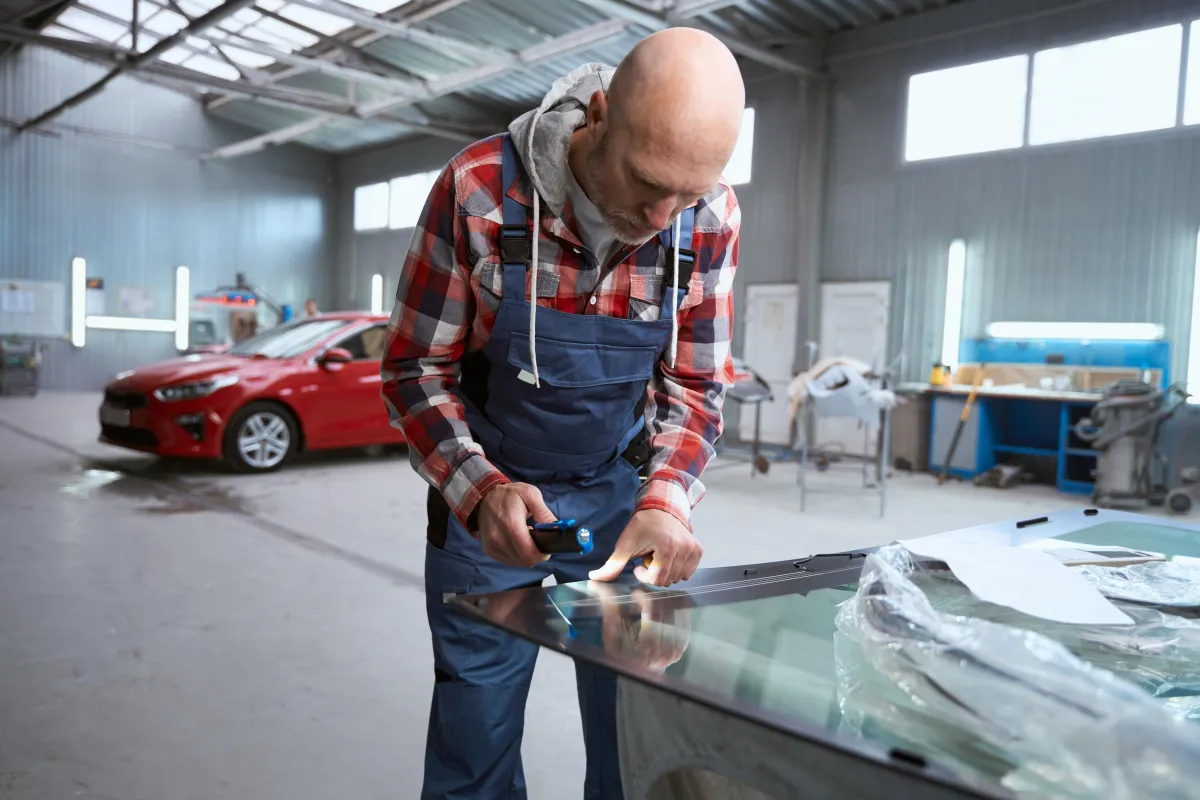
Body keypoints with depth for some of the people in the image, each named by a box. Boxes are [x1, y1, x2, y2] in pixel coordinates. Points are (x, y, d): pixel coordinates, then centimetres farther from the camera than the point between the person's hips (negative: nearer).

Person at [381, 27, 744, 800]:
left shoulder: (711, 216, -13)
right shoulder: (478, 188, -21)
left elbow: (696, 384, -5)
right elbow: (416, 369, -13)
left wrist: (666, 501, -22)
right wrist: (480, 492, -28)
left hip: (622, 491, 2)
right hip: (488, 492, -2)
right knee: (477, 732, 6)